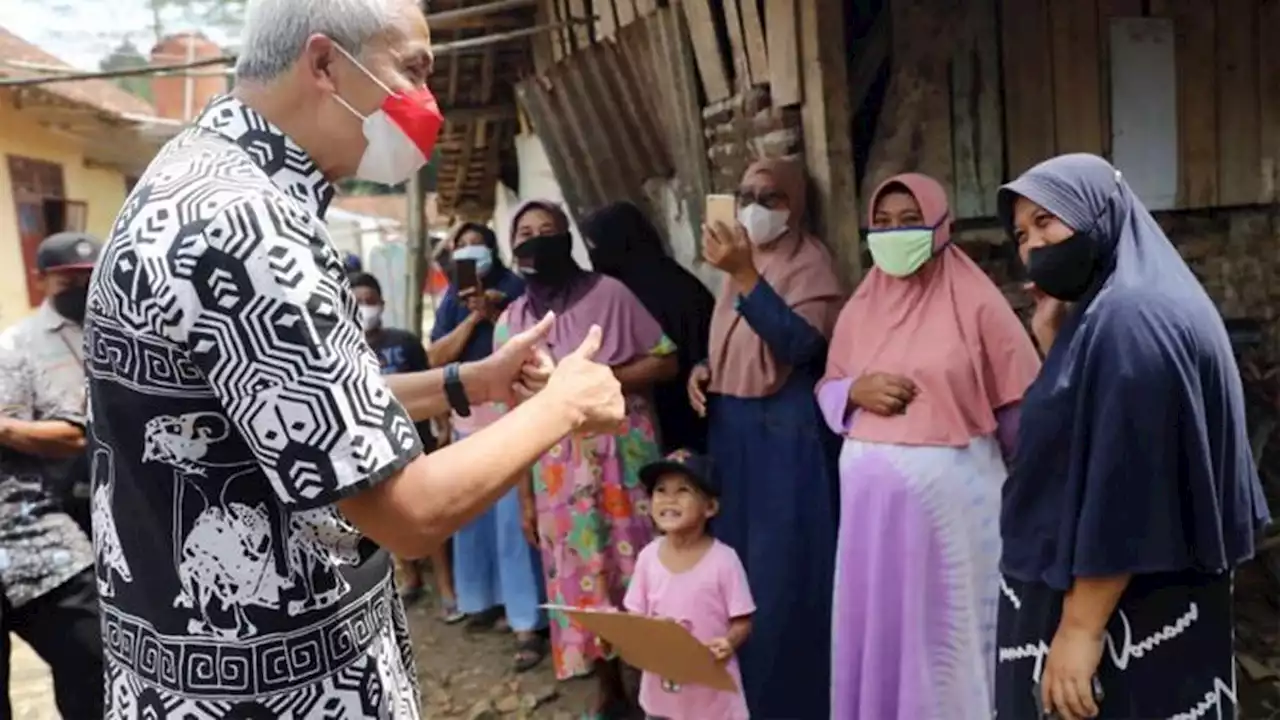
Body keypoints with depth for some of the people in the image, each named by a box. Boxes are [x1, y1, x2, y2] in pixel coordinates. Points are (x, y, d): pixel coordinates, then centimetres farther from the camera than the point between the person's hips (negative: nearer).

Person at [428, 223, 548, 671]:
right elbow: (437, 356, 0)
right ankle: (485, 598, 29)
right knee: (472, 515, 12)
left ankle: (528, 624, -5)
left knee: (514, 518, -8)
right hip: (467, 417, 6)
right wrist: (473, 316, -9)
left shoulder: (514, 288, -2)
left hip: (511, 414, -5)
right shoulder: (452, 299, 12)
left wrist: (493, 312, -20)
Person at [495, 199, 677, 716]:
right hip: (556, 465, 3)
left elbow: (666, 361, -4)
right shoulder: (509, 323, 7)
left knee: (637, 560, 2)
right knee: (580, 570, 9)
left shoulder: (609, 294, -3)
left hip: (622, 450, -3)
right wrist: (524, 497, 7)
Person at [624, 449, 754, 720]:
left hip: (711, 686, -4)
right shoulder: (648, 556, -6)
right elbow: (636, 616, 2)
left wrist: (728, 643, -33)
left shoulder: (723, 559, -18)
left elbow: (742, 622, -12)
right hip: (661, 684, 4)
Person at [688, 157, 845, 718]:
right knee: (735, 562, 13)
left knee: (783, 568, -1)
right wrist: (704, 370, 2)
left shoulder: (808, 260, -9)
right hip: (732, 427, 8)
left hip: (786, 432, -7)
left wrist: (744, 276, -29)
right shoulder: (743, 258, 13)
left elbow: (801, 344, -24)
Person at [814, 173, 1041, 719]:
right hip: (872, 491, 4)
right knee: (875, 621, 11)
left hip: (950, 491, -4)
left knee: (948, 627, 6)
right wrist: (857, 390, -8)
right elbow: (826, 390, 13)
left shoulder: (975, 303, -6)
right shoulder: (861, 305, 9)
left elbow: (1020, 404, -2)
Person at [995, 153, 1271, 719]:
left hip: (1129, 617, -10)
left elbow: (1126, 492, -24)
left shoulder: (1130, 318, -20)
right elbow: (1077, 436, 10)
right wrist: (1051, 338, 4)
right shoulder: (1104, 311, 10)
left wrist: (1081, 628, -22)